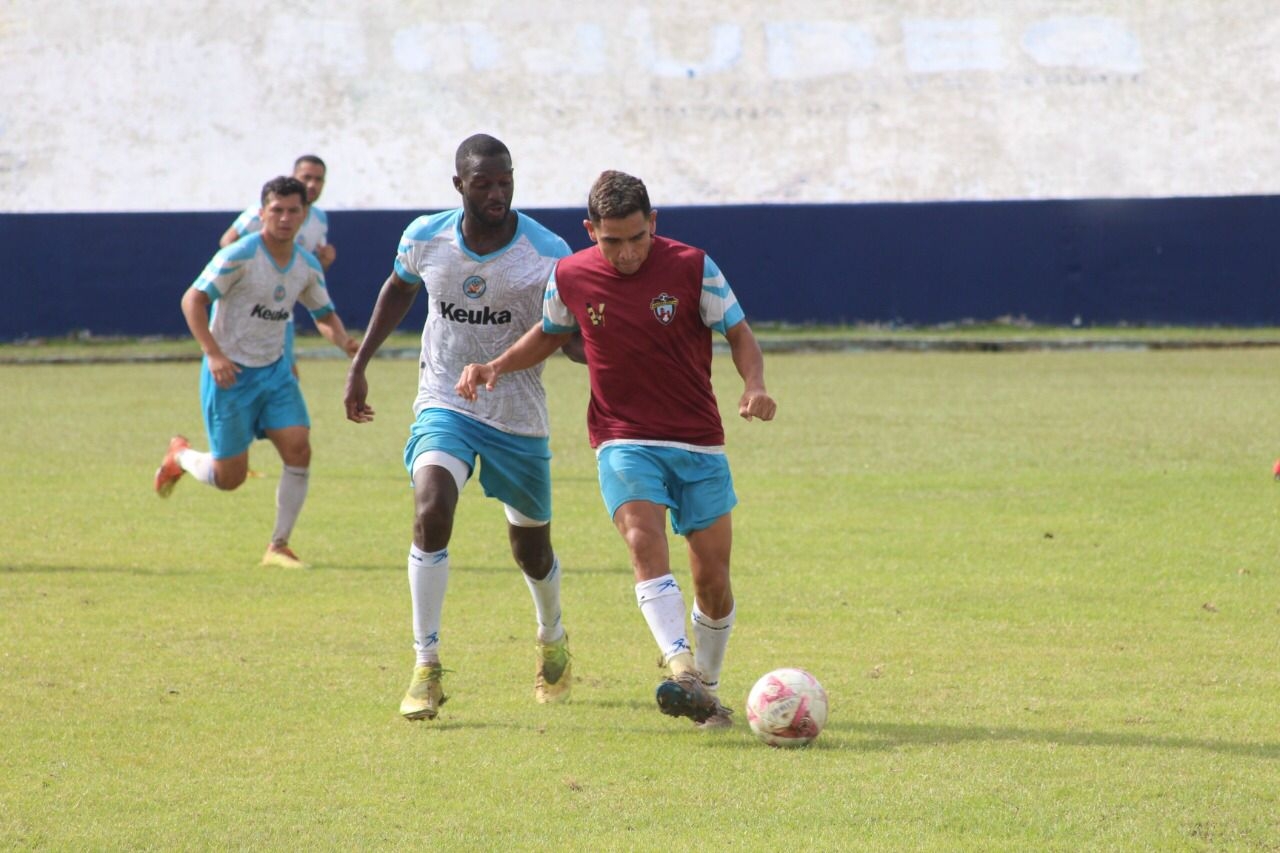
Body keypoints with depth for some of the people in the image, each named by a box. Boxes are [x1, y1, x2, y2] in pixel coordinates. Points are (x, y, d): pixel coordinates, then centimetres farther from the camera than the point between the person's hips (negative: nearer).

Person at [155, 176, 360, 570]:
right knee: (229, 477, -2)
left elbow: (324, 315, 16)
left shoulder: (307, 266, 3)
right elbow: (192, 300, -17)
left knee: (299, 451, -11)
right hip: (230, 374, -6)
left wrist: (344, 341, -7)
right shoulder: (240, 256, -17)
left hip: (275, 371, 6)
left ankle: (278, 547, 1)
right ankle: (180, 455, 32)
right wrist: (213, 353, -28)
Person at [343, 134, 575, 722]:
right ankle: (426, 668, -20)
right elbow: (399, 289, 15)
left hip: (518, 418, 0)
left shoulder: (548, 253, -14)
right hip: (444, 407, 0)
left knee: (531, 550, 13)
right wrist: (360, 364, 14)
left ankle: (552, 640, 47)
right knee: (430, 513, -26)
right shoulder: (424, 238, -6)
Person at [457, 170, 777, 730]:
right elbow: (551, 333, 18)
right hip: (624, 441, 0)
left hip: (699, 443, 0)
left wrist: (754, 386, -16)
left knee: (713, 575, 1)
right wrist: (496, 368, 4)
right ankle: (680, 667, -41)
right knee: (644, 539, -27)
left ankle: (707, 688, 22)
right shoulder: (570, 277, -2)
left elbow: (738, 332, 2)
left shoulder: (693, 267, -7)